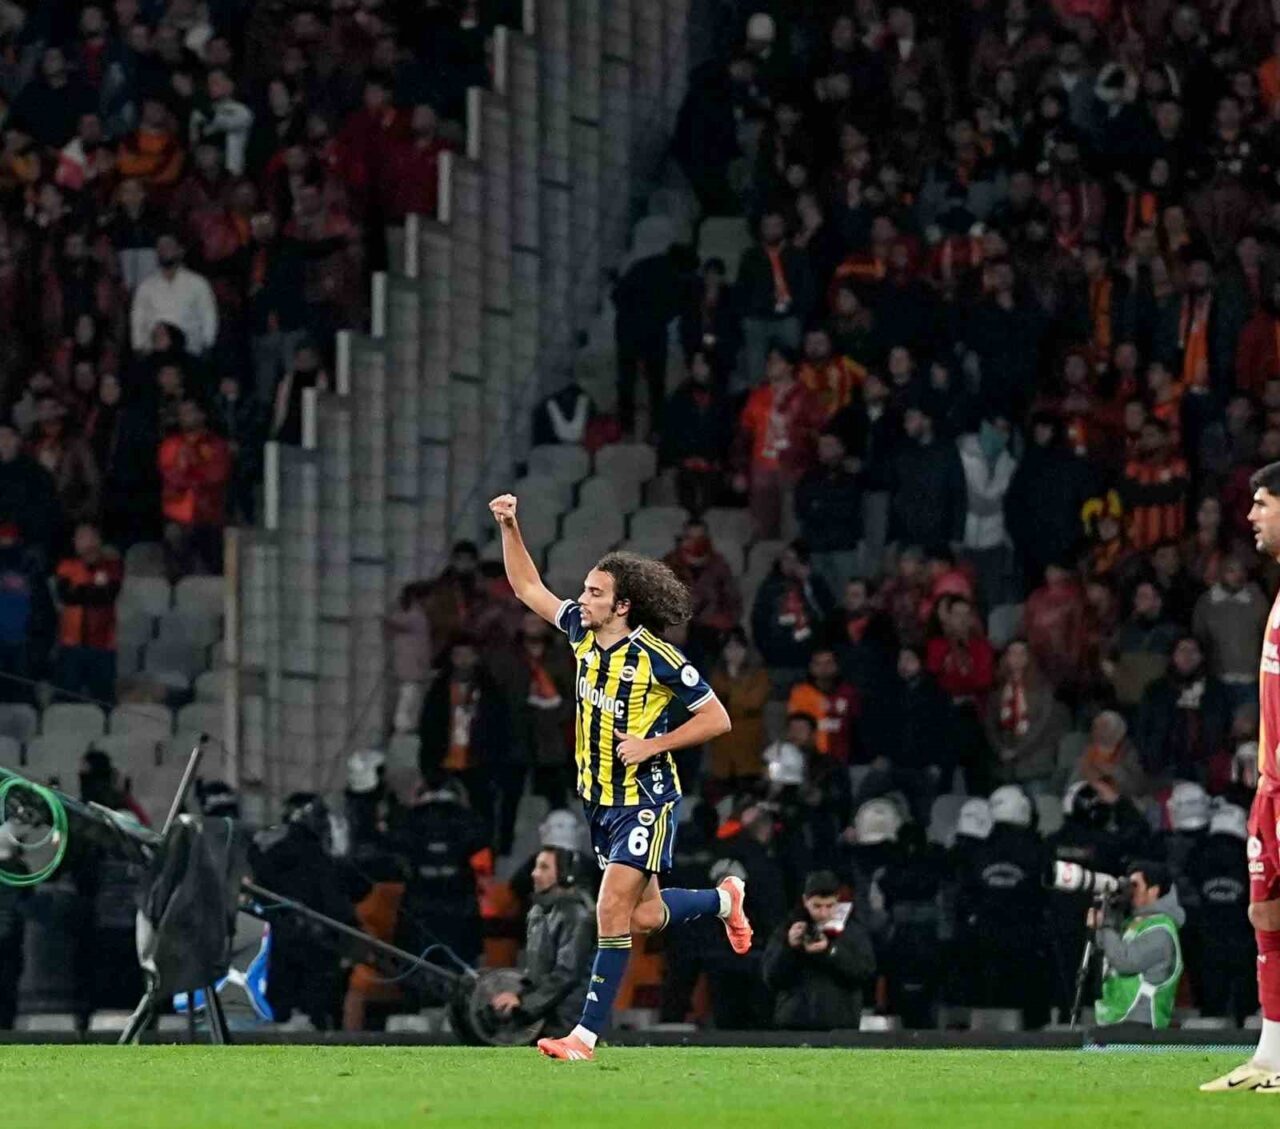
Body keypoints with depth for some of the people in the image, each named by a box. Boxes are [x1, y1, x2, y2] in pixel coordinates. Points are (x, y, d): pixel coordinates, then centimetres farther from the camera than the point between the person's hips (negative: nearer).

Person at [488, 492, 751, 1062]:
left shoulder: (656, 657, -18)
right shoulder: (584, 634, 1)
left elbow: (717, 718, -11)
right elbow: (528, 588, 13)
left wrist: (652, 745, -18)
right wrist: (509, 527, 1)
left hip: (645, 798, -7)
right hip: (600, 799, 7)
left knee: (613, 913, -13)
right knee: (644, 914, 14)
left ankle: (586, 1034, -11)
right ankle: (725, 898, 42)